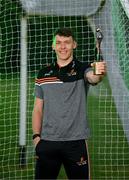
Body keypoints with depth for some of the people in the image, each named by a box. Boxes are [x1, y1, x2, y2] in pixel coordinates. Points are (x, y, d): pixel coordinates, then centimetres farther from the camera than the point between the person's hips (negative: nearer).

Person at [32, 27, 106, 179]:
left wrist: (99, 74, -49)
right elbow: (38, 109, 13)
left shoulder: (82, 69, -1)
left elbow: (93, 77, -26)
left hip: (76, 142, -3)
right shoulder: (43, 74, 10)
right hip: (47, 142, 3)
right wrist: (36, 136, 2)